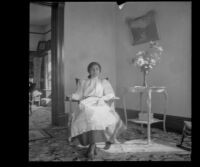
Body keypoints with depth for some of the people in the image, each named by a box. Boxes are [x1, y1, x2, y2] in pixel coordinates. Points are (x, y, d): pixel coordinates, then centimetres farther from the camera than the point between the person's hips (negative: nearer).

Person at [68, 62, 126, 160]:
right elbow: (79, 95, 17)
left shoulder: (104, 82, 21)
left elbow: (111, 94, 10)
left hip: (100, 105, -1)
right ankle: (93, 146, -21)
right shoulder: (83, 82, 26)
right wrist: (72, 96, -5)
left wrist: (102, 98, -8)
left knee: (96, 116, -35)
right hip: (86, 105, 1)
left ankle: (92, 147, -28)